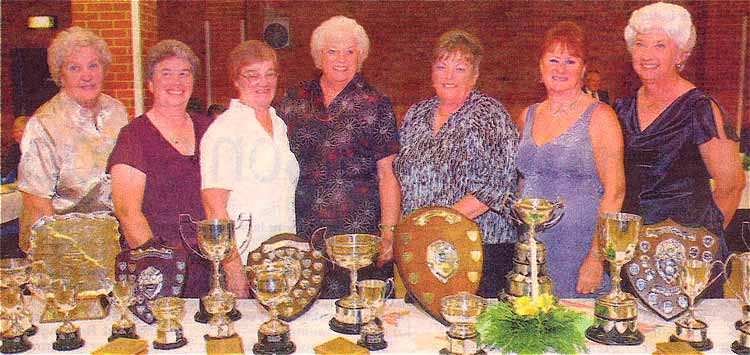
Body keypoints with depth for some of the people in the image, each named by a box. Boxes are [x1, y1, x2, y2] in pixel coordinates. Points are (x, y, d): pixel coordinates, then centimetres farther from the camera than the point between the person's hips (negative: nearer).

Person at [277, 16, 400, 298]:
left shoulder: (375, 105, 1)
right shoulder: (294, 101, 9)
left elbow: (388, 174, -2)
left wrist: (388, 231, -10)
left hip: (358, 230, -3)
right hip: (300, 232, 3)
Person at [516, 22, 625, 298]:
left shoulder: (599, 117, -5)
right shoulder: (528, 116, 11)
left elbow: (614, 192, -11)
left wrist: (596, 258, -17)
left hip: (580, 253, -5)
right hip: (531, 252, 5)